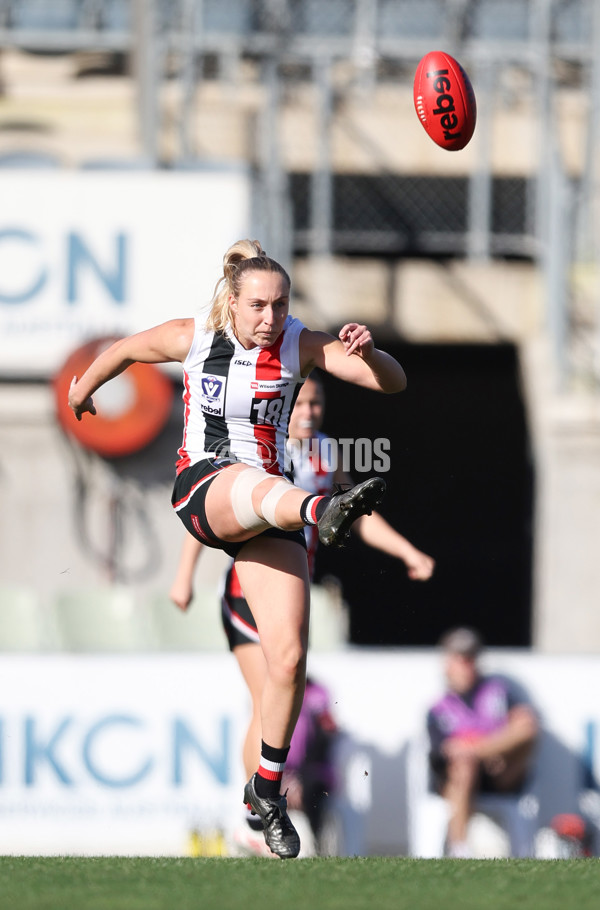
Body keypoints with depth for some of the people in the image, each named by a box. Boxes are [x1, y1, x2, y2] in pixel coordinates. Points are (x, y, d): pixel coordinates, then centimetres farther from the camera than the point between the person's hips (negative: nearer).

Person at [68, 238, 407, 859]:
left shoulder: (300, 346, 0)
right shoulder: (193, 337, 1)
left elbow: (393, 383, -7)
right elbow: (124, 350, 21)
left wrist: (368, 353, -29)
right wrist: (82, 391, 38)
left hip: (270, 514, 3)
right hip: (202, 491, -3)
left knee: (289, 657, -9)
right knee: (259, 482, -41)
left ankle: (265, 791, 10)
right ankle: (324, 511, -80)